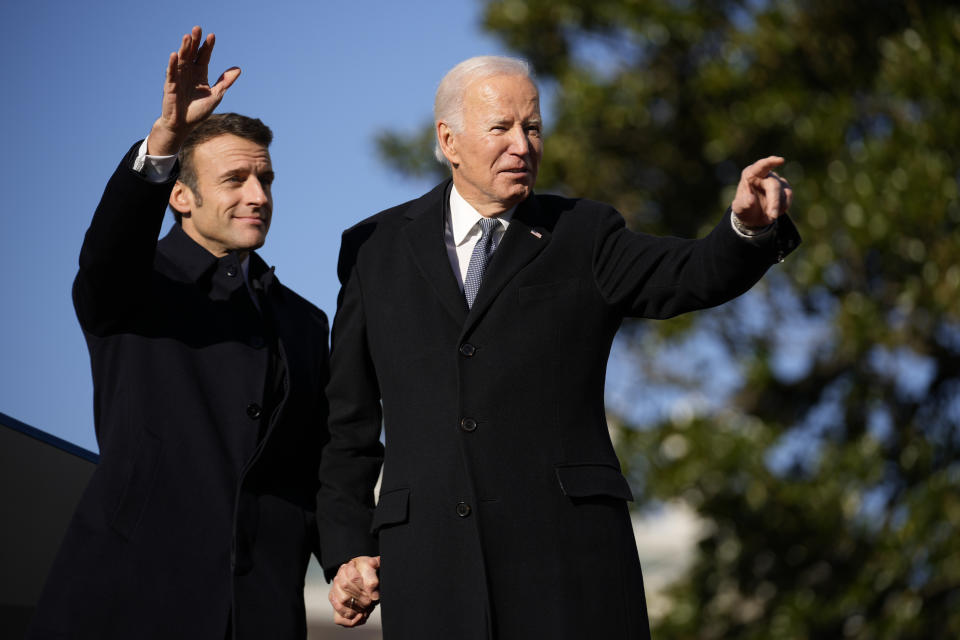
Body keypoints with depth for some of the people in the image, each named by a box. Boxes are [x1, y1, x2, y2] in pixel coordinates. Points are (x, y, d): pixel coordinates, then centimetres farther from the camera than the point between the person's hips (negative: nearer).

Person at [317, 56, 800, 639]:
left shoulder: (584, 237, 11)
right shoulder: (376, 249, 13)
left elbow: (696, 277, -8)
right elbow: (348, 420, 15)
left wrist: (750, 224, -29)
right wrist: (347, 549, 8)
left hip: (570, 550, -1)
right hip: (429, 564, 1)